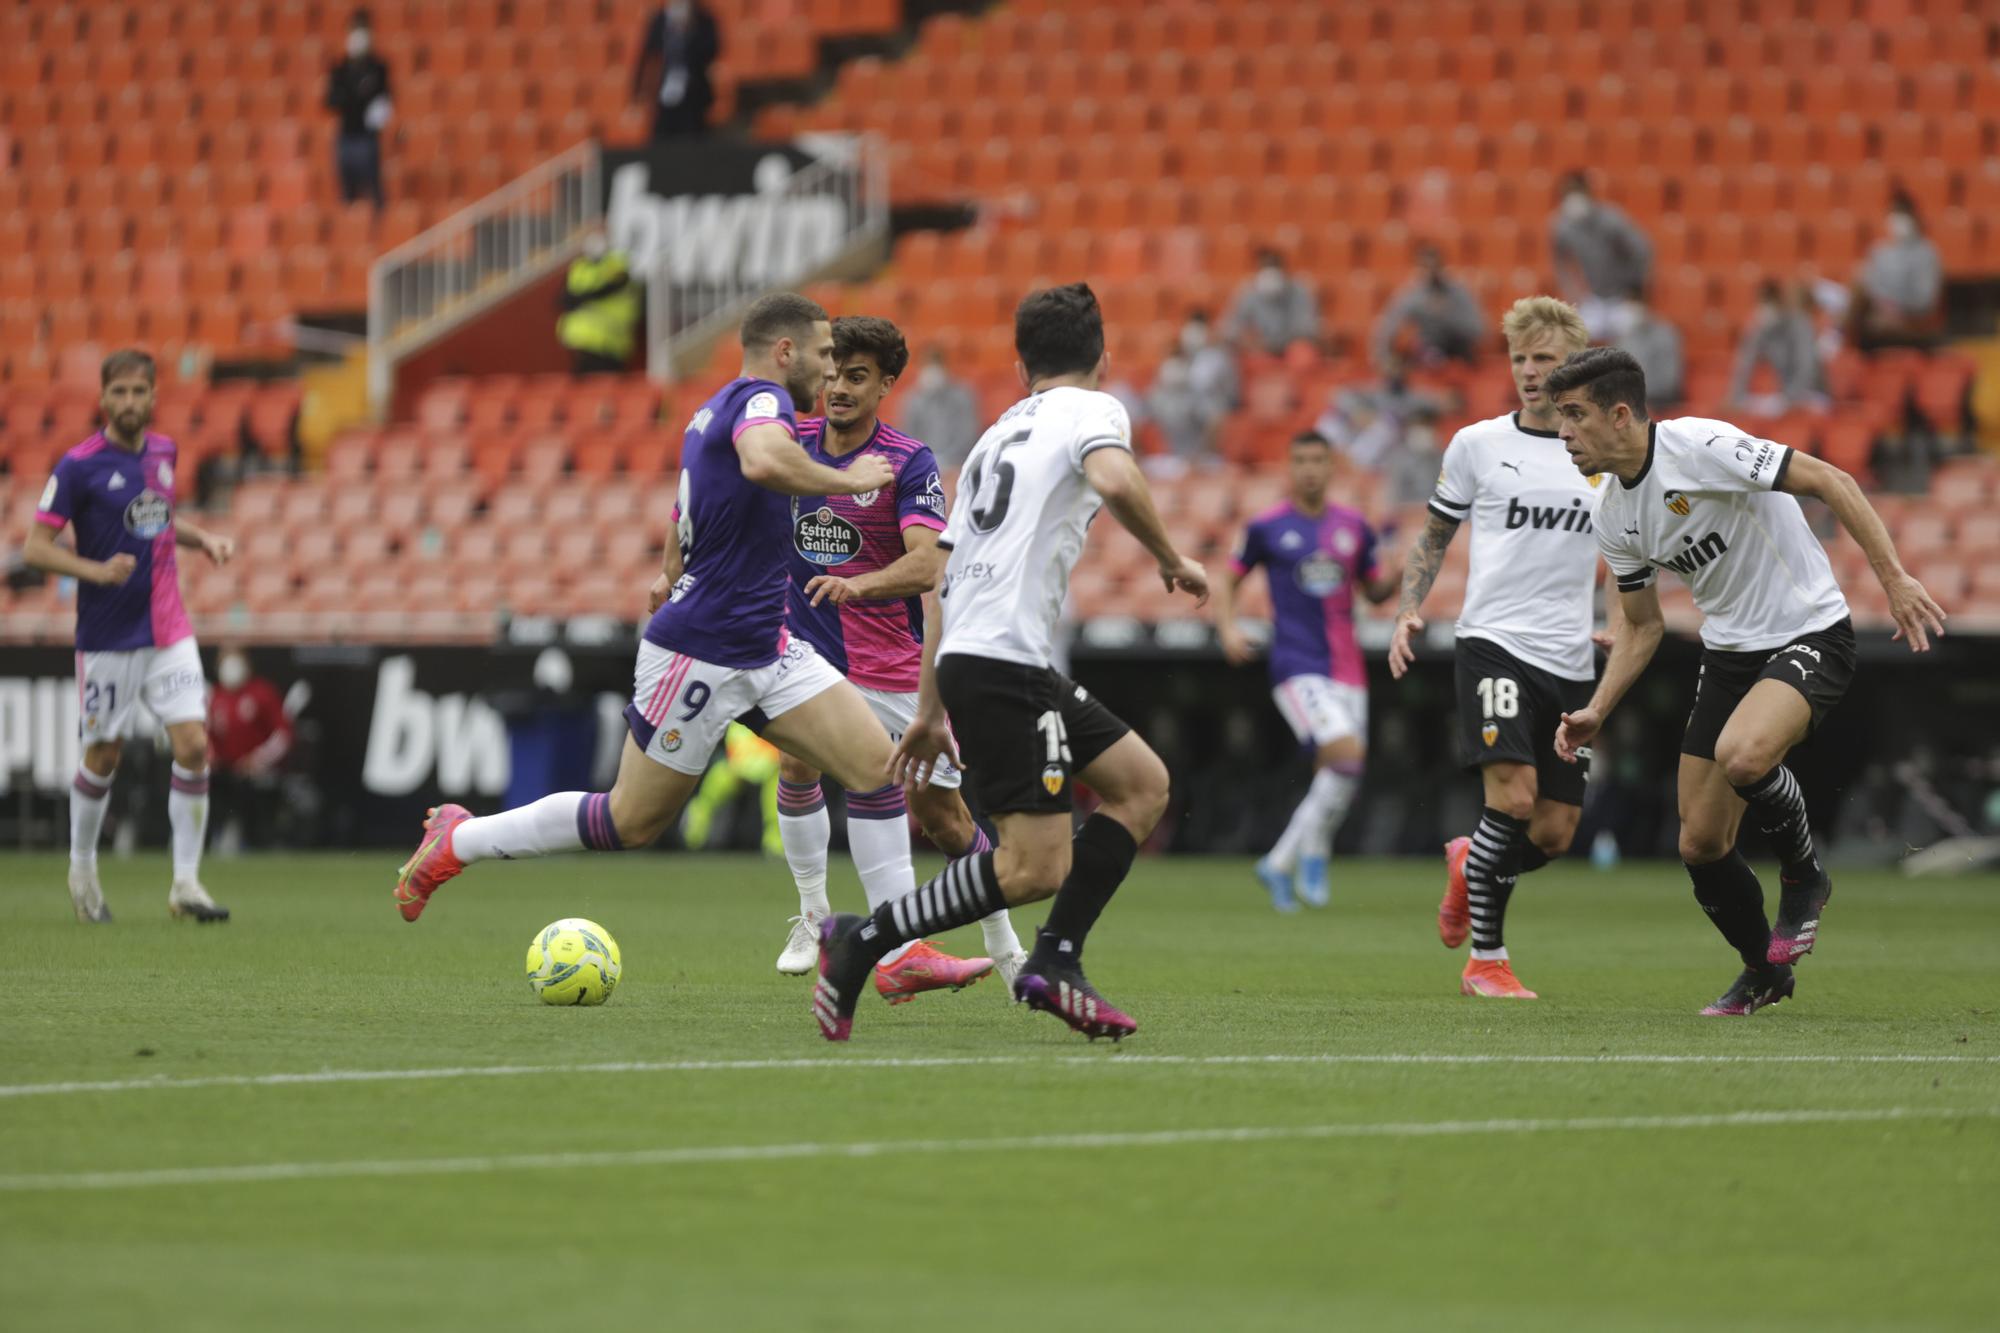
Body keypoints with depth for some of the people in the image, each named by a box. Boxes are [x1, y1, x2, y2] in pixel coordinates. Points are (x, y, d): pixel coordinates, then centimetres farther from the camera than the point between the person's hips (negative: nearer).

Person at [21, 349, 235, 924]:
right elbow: (34, 548, -11)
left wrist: (203, 538, 7)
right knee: (103, 756, 6)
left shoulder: (163, 452, 7)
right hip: (108, 635, -4)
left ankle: (186, 884, -2)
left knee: (193, 746, -8)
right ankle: (82, 870, 29)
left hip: (168, 629, 4)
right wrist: (97, 570, -24)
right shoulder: (78, 466, -11)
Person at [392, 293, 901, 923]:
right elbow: (763, 461, -39)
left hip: (764, 647, 10)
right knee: (632, 820, 2)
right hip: (701, 652, -10)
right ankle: (457, 840, 19)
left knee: (879, 764, -4)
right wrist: (847, 480, -27)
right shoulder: (762, 399, -15)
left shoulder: (717, 408, 15)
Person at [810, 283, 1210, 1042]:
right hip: (1005, 660, -9)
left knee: (1143, 784, 13)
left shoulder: (998, 434, 25)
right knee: (1036, 867, -10)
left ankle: (1055, 960, 7)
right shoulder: (1091, 410, 2)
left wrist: (930, 710, 24)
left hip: (965, 657, 9)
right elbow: (1114, 481, -23)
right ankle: (864, 942, -7)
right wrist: (1171, 562, -6)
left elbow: (945, 581, 23)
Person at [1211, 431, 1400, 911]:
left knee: (1333, 782, 4)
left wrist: (1397, 578, -4)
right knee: (1345, 755, -23)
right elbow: (1228, 581, 8)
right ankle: (1314, 853, -8)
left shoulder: (1354, 526, 10)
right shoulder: (1267, 528, 0)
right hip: (1297, 668, -5)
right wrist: (1228, 628, -9)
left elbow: (1375, 591, 18)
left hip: (1347, 669, 5)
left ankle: (1279, 864, 20)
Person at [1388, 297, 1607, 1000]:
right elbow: (1434, 536, 14)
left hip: (1571, 660, 3)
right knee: (1513, 795, -22)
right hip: (1494, 641, -3)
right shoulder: (1478, 443, 4)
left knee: (1555, 834, 2)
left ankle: (1470, 864, 36)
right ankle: (1485, 959, -10)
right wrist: (1407, 612, 1)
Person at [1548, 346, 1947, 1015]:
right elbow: (1643, 626, 15)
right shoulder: (1612, 514, 4)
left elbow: (1828, 481, -21)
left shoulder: (1700, 446, -21)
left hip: (1808, 631, -8)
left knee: (1741, 755, -36)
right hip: (1729, 651, 8)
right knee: (1700, 845, 2)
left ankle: (1804, 876, -7)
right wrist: (1597, 711, 2)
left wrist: (1894, 577, -26)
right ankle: (1765, 971, 28)